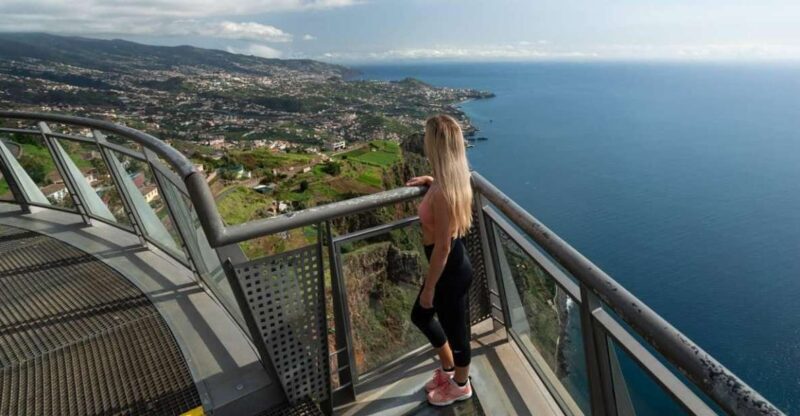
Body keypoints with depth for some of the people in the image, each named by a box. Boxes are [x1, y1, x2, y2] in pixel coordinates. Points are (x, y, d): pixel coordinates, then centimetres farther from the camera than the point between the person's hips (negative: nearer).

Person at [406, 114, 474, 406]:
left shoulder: (442, 193, -31)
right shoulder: (453, 176, -3)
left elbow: (442, 246, -25)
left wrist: (429, 288, -15)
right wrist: (429, 180, 19)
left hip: (452, 270, -10)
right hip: (450, 263, 10)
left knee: (455, 329, 16)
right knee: (421, 316, 27)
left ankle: (460, 386, 45)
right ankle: (448, 369, 50)